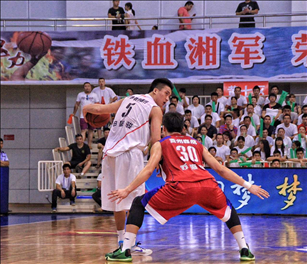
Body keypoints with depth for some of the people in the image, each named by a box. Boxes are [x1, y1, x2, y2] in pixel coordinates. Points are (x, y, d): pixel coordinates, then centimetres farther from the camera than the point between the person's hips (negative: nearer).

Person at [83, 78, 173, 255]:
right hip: (130, 152, -7)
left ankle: (121, 240, 21)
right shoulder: (155, 109, 3)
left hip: (111, 151, 7)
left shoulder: (127, 100, 20)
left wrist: (88, 109, 41)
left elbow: (99, 109, 22)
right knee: (133, 200, -3)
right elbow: (156, 140, -8)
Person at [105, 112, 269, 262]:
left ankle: (125, 251, 3)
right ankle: (245, 250, 23)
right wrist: (248, 186, 32)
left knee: (139, 204, 15)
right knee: (228, 210, 34)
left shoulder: (160, 144, 23)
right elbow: (221, 169, 28)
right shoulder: (197, 144, 32)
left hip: (181, 187, -3)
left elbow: (148, 170, 7)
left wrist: (127, 190, 6)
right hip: (208, 184, 3)